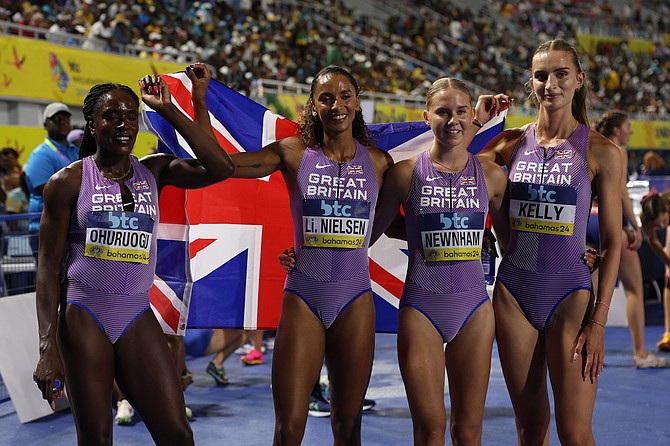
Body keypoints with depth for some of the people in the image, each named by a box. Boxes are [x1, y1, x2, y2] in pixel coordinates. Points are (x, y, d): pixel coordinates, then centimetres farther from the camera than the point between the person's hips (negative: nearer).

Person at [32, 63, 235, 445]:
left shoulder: (155, 170, 6)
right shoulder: (69, 181, -2)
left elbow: (220, 168, -12)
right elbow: (49, 268, -3)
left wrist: (168, 109, -8)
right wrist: (48, 347, -10)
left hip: (137, 319, 3)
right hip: (82, 317, -2)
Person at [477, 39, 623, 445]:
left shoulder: (601, 152, -4)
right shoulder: (512, 143, 5)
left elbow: (613, 241, -4)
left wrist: (599, 320, -9)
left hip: (570, 295, -3)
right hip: (513, 293, 3)